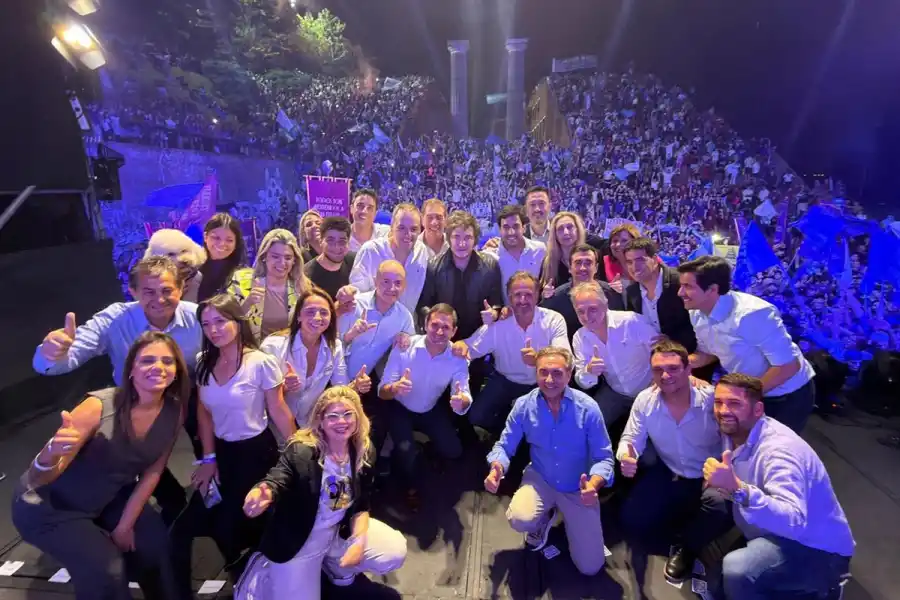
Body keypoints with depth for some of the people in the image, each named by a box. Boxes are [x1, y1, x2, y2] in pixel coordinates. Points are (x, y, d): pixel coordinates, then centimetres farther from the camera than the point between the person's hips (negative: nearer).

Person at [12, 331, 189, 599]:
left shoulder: (173, 413, -18)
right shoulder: (99, 407, -31)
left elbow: (152, 472, -5)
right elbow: (37, 480, -28)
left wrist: (125, 524, -4)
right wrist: (51, 452, -48)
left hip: (108, 499, 5)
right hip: (48, 505, -4)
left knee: (157, 545, -3)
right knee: (105, 572, -19)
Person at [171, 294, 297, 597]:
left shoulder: (261, 363, -18)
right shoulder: (204, 362, -1)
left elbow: (278, 412, -13)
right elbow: (204, 412, 7)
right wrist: (208, 458, 4)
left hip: (257, 453, -6)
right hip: (222, 452, 6)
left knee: (230, 526, 3)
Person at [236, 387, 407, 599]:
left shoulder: (364, 452, -10)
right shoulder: (300, 451, -23)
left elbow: (361, 506, -3)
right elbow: (277, 480, -37)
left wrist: (359, 540, -17)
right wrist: (263, 494, -61)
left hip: (341, 530, 4)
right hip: (298, 540, -4)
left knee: (395, 551, -8)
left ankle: (334, 563, 17)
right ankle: (267, 574, 27)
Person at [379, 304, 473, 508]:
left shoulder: (458, 358, -20)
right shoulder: (404, 347, -27)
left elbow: (463, 398, -29)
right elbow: (382, 392, -26)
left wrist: (462, 401, -55)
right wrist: (394, 388, -51)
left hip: (432, 410, 3)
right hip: (401, 408, -2)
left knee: (453, 451, -6)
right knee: (405, 449, -23)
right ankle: (410, 487, 11)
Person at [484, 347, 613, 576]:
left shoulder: (588, 408, -19)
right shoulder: (524, 405, -14)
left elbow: (604, 458, -14)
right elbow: (504, 446, -6)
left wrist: (593, 485, -35)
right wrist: (497, 469, -29)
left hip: (578, 489, 0)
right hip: (540, 479, 0)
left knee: (590, 566, -1)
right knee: (520, 520, -31)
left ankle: (566, 514, 30)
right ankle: (545, 518, 10)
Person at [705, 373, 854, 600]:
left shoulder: (778, 448, -29)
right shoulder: (735, 435, -4)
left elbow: (794, 522, -42)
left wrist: (737, 488, -53)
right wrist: (720, 484, -7)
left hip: (817, 550, -8)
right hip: (776, 535, 8)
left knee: (736, 570, -32)